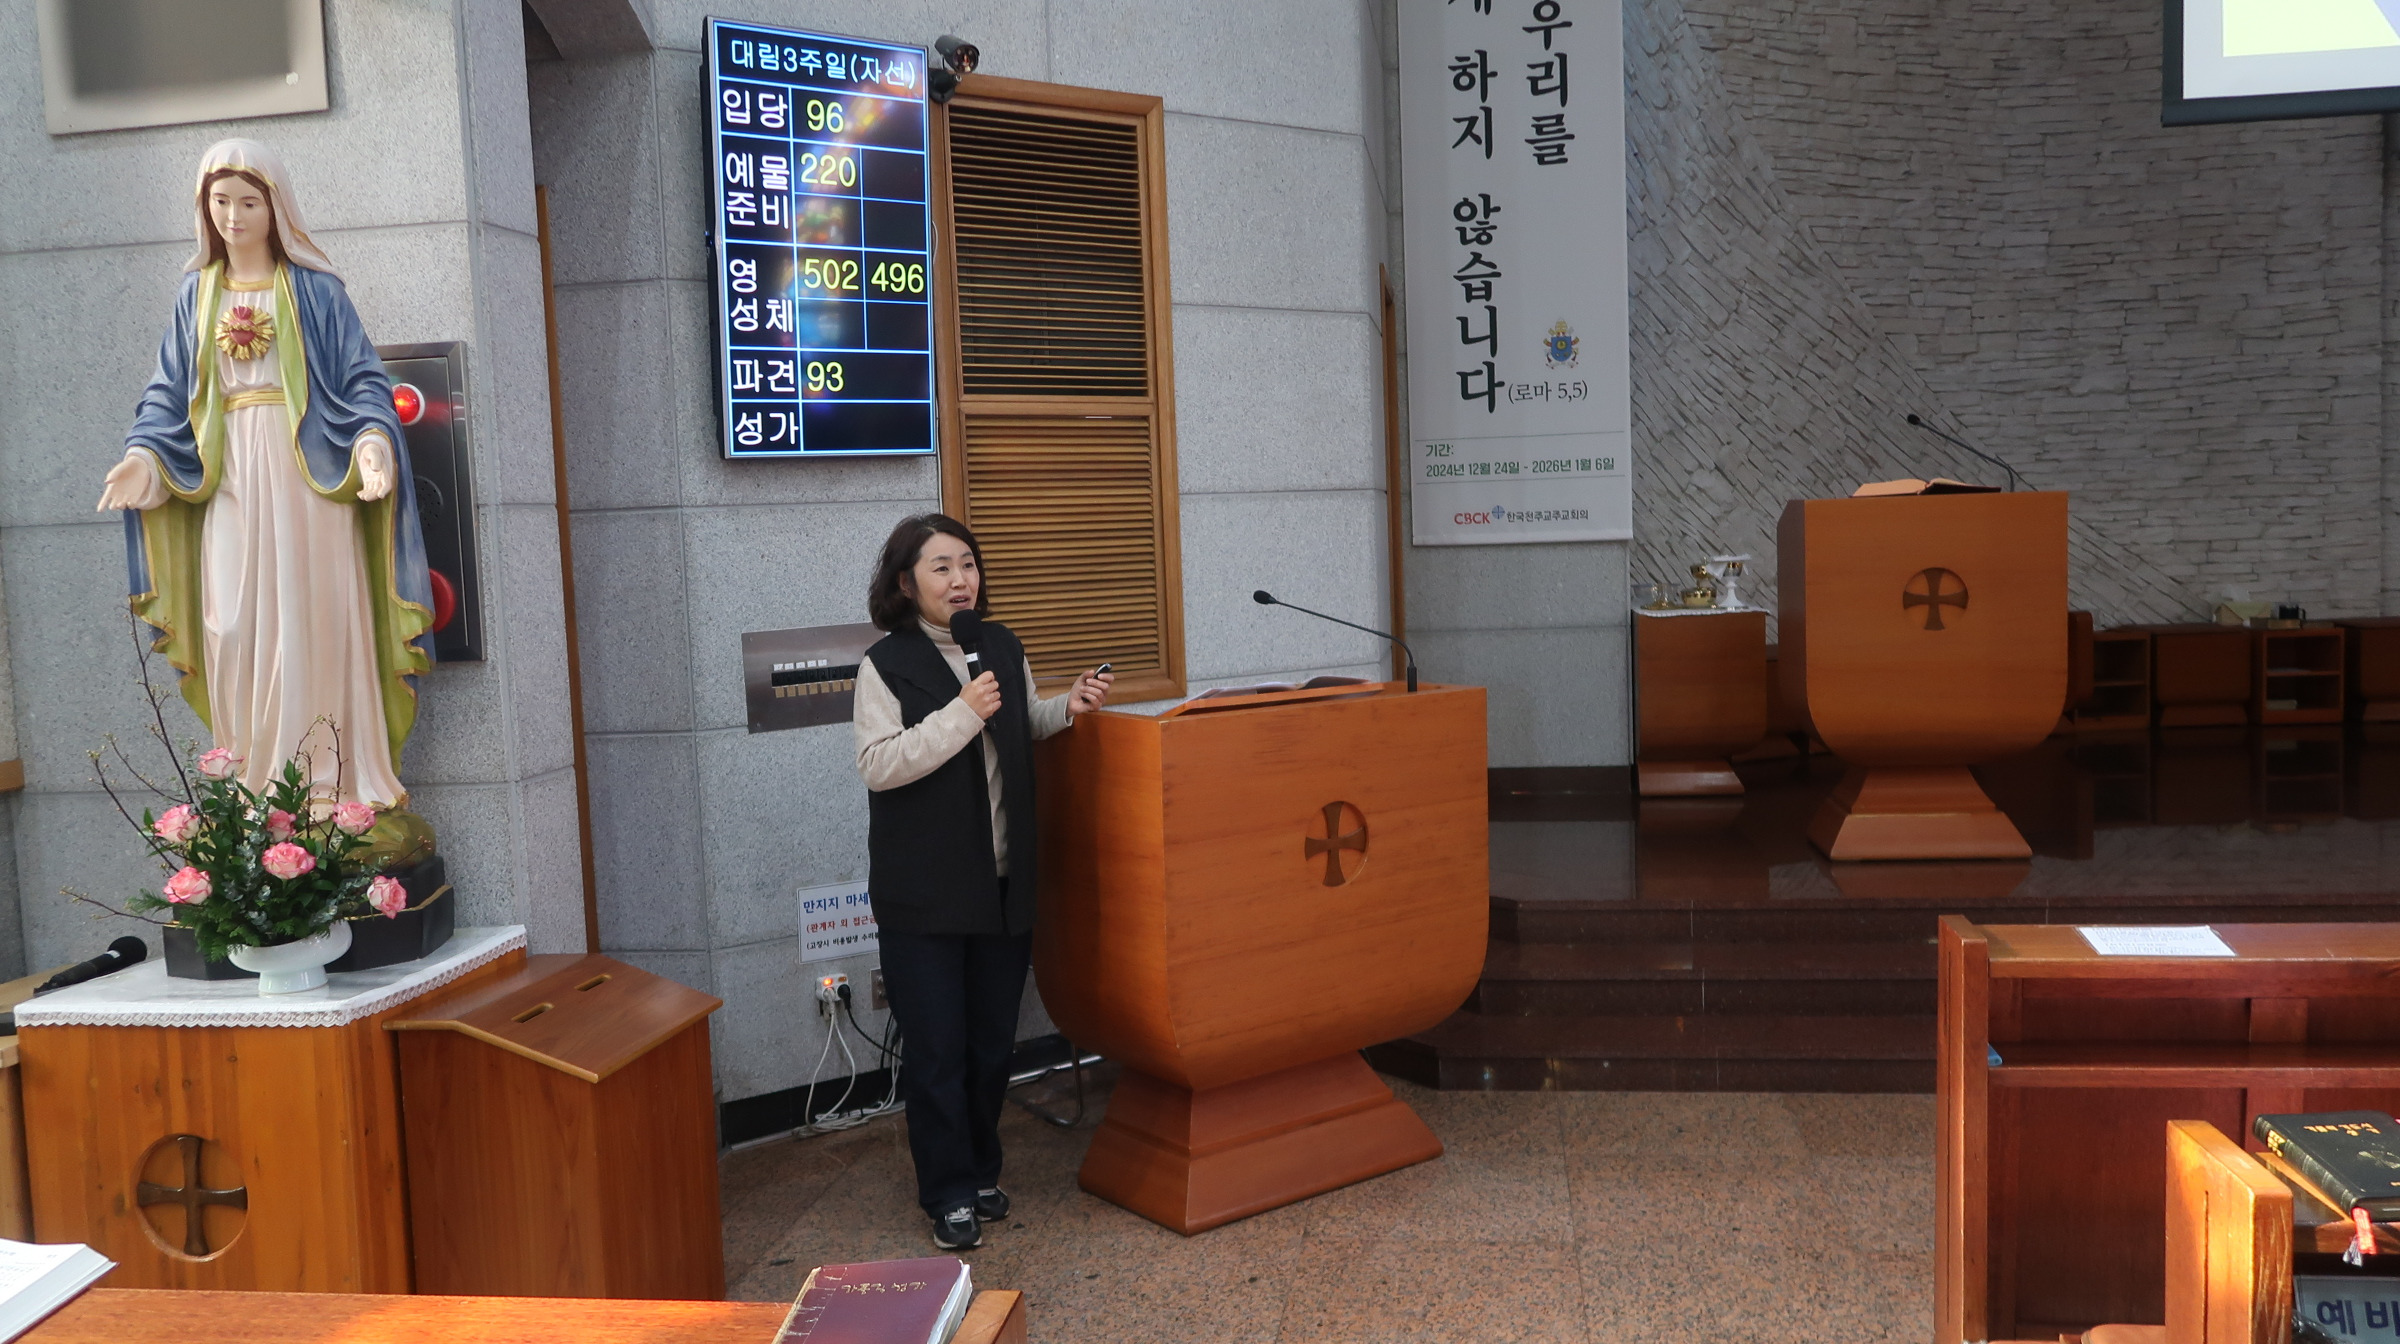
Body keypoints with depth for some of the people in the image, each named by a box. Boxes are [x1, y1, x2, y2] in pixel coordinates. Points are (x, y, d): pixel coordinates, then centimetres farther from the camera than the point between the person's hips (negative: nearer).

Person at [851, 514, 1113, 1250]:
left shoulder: (1004, 647, 8)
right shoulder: (887, 664, -9)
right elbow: (877, 766, -18)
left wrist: (1067, 707, 3)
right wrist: (960, 714, -24)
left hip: (1003, 884, 5)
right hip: (924, 894, -5)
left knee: (993, 1043, 15)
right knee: (936, 1049, 3)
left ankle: (981, 1172, 32)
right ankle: (949, 1195, 18)